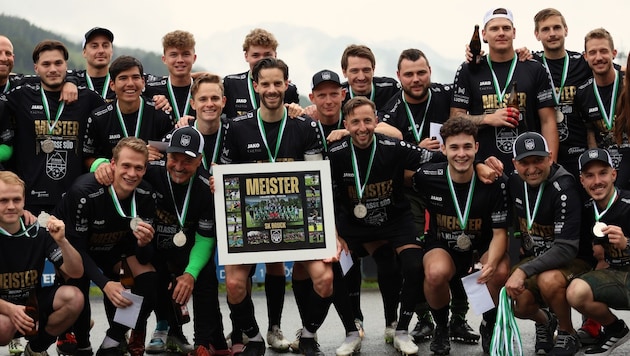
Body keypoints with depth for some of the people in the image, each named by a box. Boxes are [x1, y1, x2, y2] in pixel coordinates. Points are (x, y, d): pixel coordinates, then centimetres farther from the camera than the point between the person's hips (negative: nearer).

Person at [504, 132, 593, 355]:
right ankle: (544, 321, 18)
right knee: (519, 305, -20)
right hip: (534, 258, 5)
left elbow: (566, 248, -29)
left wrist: (523, 271, -35)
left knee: (548, 280, -37)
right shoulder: (514, 182, -4)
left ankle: (568, 335, -8)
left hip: (573, 260, -5)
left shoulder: (564, 189, -24)